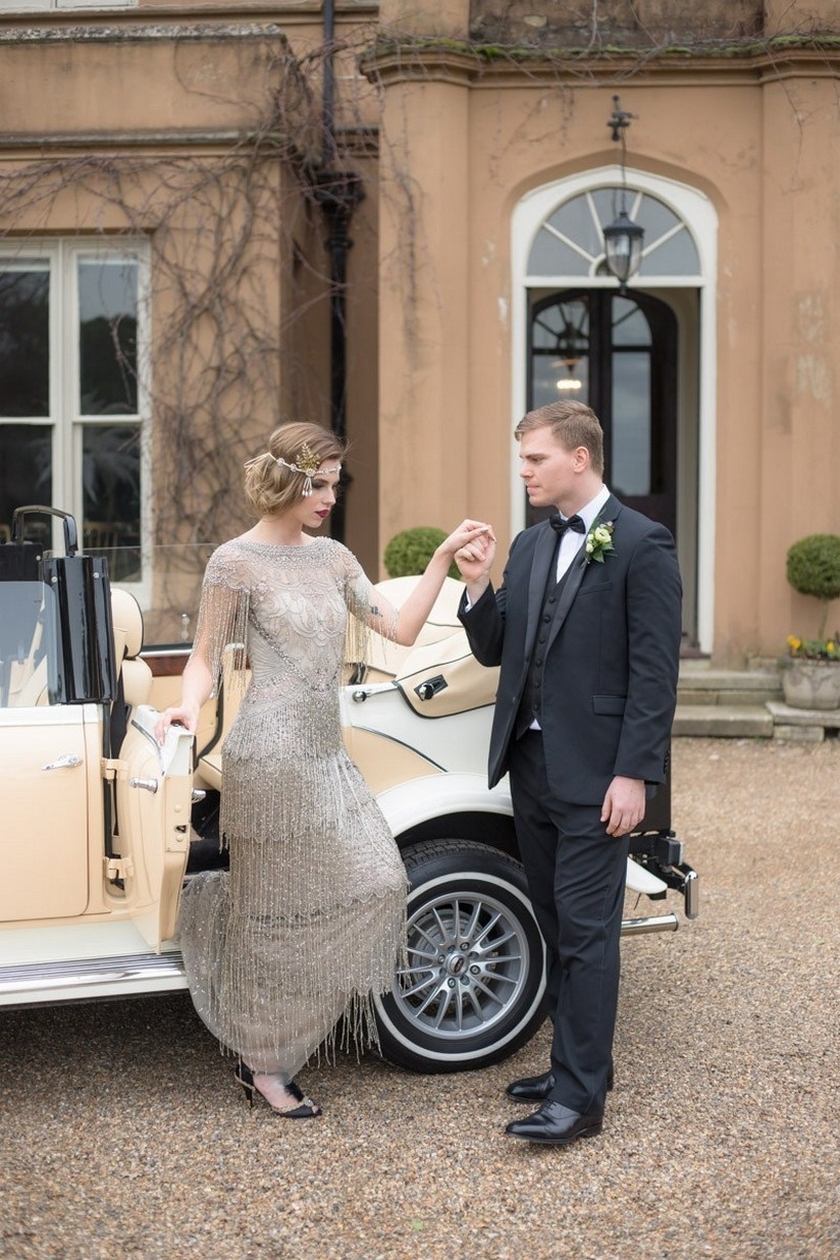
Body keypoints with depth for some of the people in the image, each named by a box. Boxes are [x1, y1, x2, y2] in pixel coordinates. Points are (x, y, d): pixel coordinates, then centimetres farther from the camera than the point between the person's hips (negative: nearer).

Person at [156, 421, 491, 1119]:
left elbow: (401, 628, 7)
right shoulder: (236, 561, -7)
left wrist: (444, 557, 0)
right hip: (271, 755, -7)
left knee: (375, 883, 5)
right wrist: (189, 704, -23)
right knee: (277, 907, 1)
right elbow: (207, 658, -4)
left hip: (328, 754, 7)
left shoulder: (333, 557, 11)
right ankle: (264, 1063, 18)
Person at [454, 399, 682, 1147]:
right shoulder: (531, 546, 13)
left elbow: (655, 672, -13)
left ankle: (581, 1098, 1)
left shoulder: (641, 546, -9)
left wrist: (634, 775, -17)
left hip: (596, 775, -7)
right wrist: (477, 585, -4)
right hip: (532, 766, 8)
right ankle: (578, 1063, 28)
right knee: (556, 925, 15)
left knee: (586, 930, -5)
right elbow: (495, 651, 14)